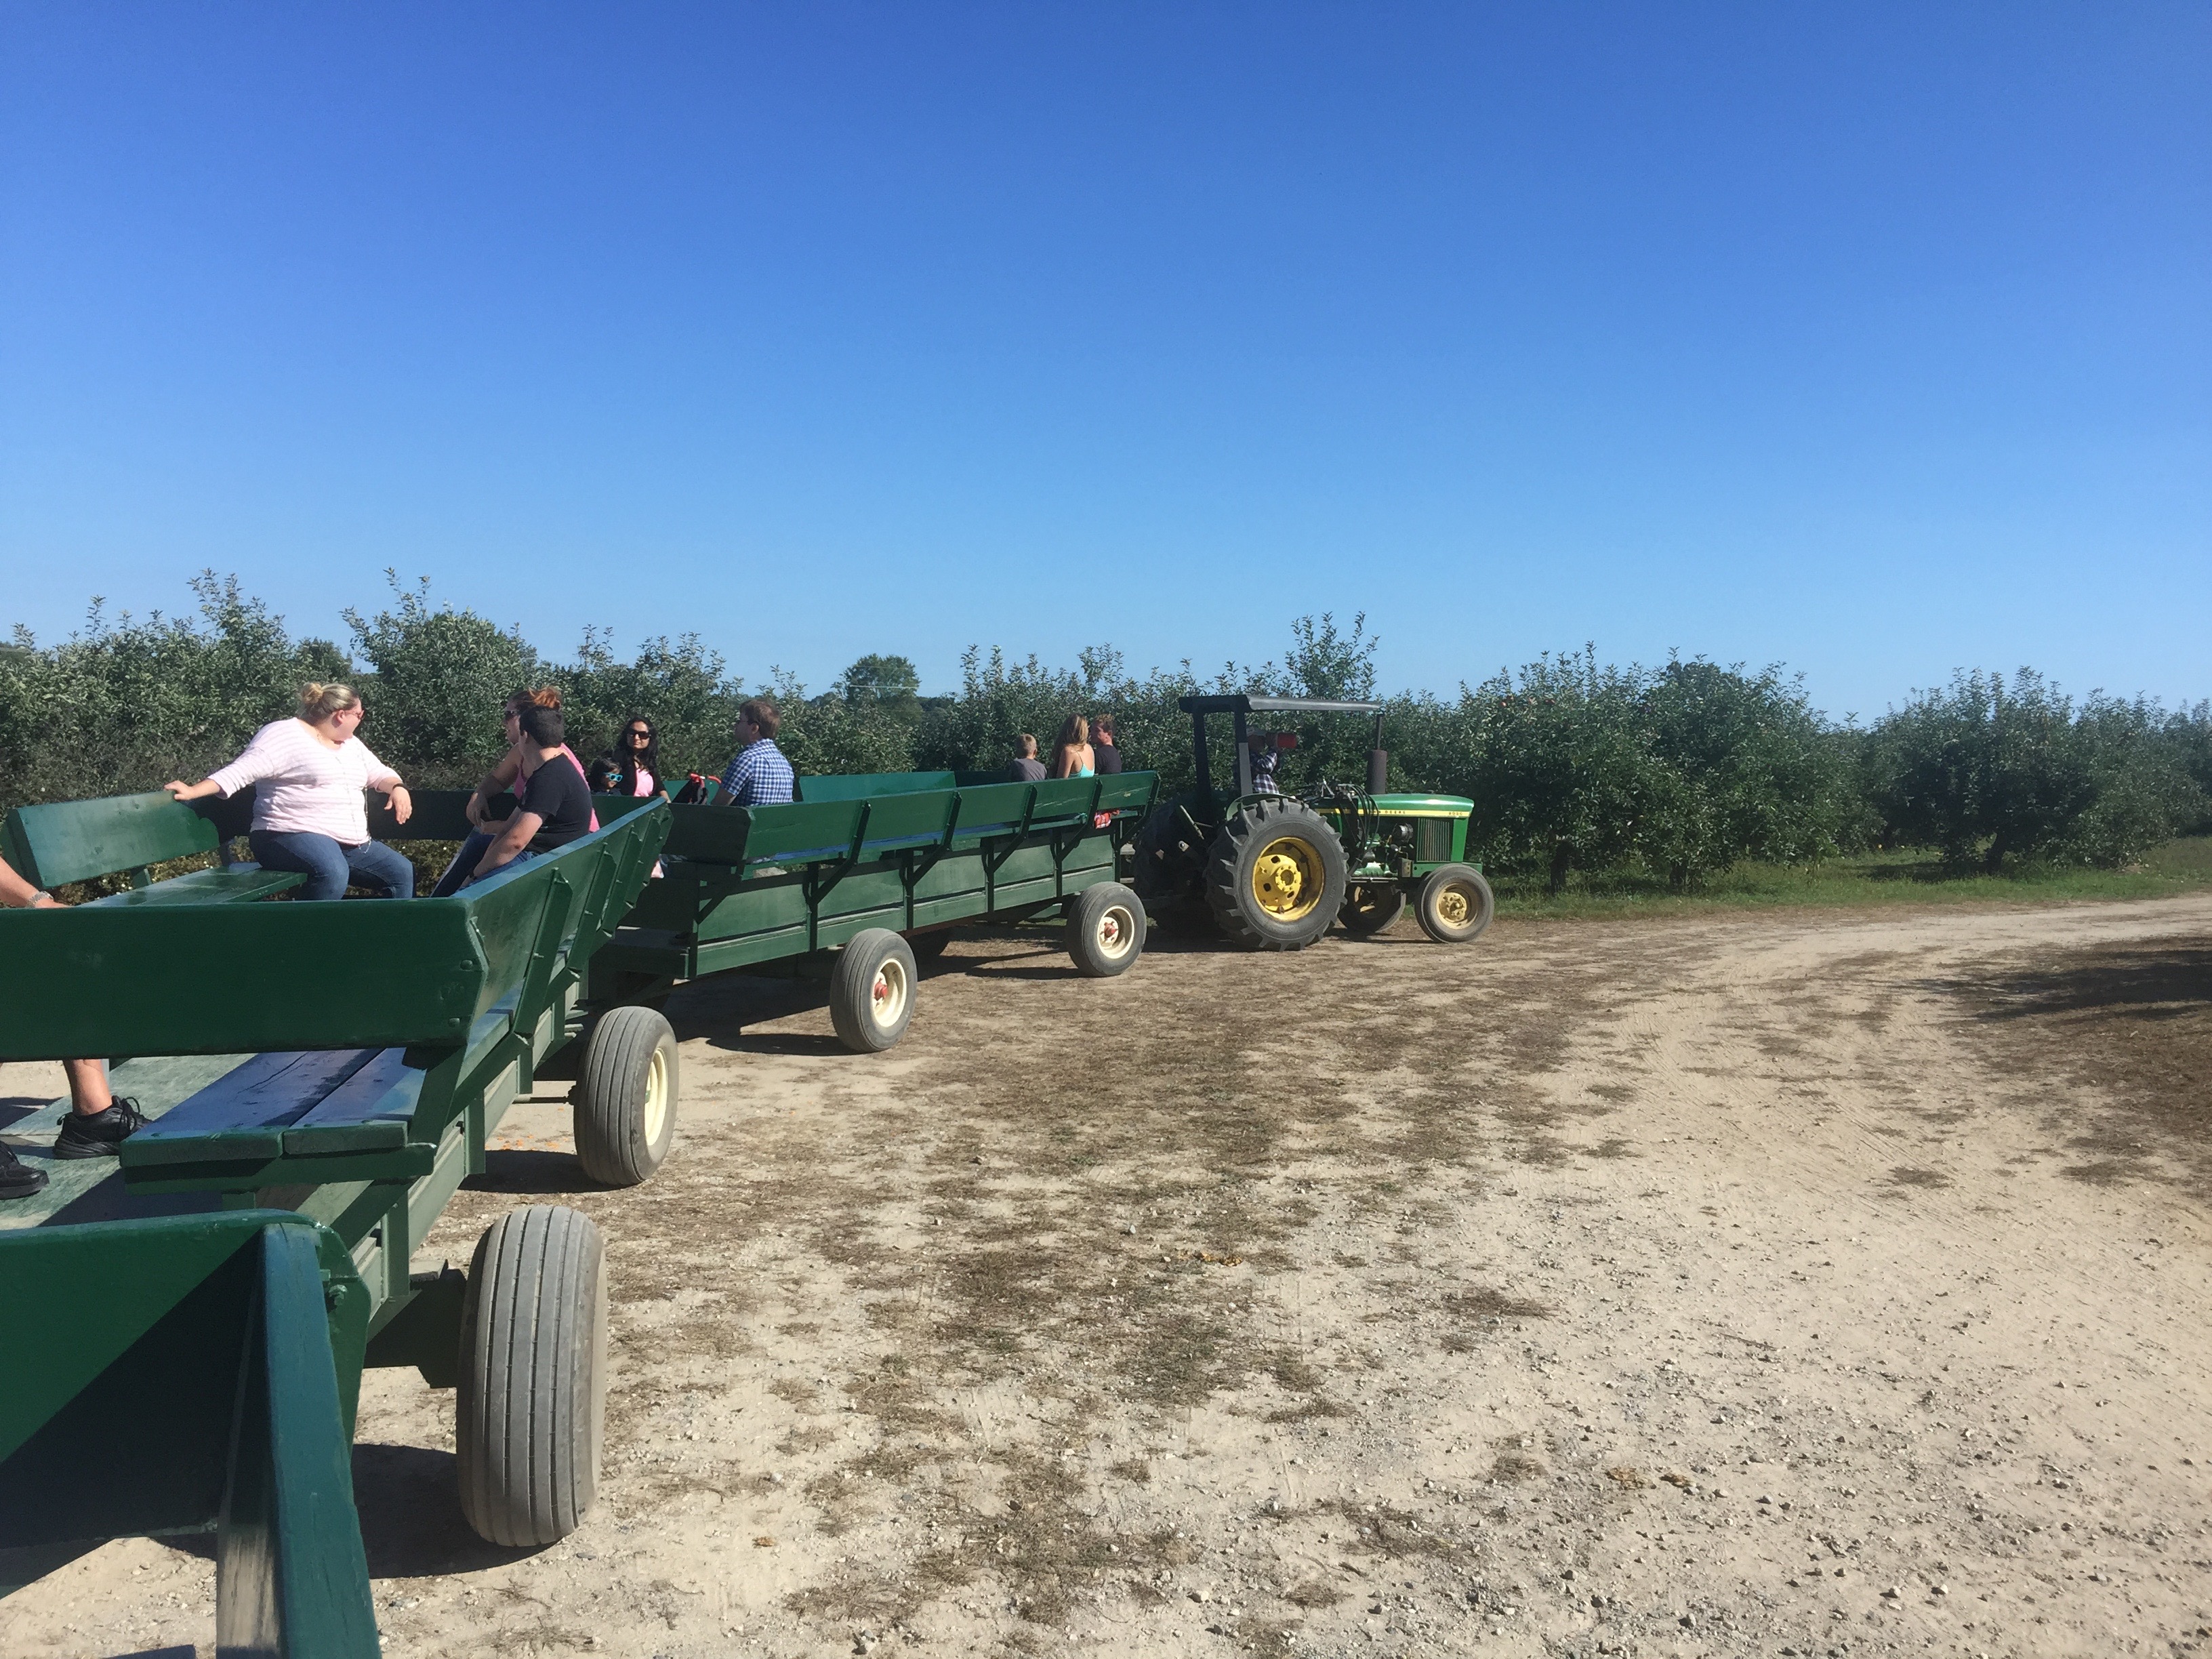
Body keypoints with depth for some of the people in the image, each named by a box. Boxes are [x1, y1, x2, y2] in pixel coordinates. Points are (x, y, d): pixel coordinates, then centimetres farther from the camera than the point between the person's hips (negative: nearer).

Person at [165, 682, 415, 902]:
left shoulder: (351, 743, 21)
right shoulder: (284, 735, -4)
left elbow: (379, 773, 26)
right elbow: (241, 771, -10)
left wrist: (397, 788, 3)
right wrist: (194, 791, -21)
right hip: (292, 836, -8)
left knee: (402, 872, -1)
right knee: (333, 875, -38)